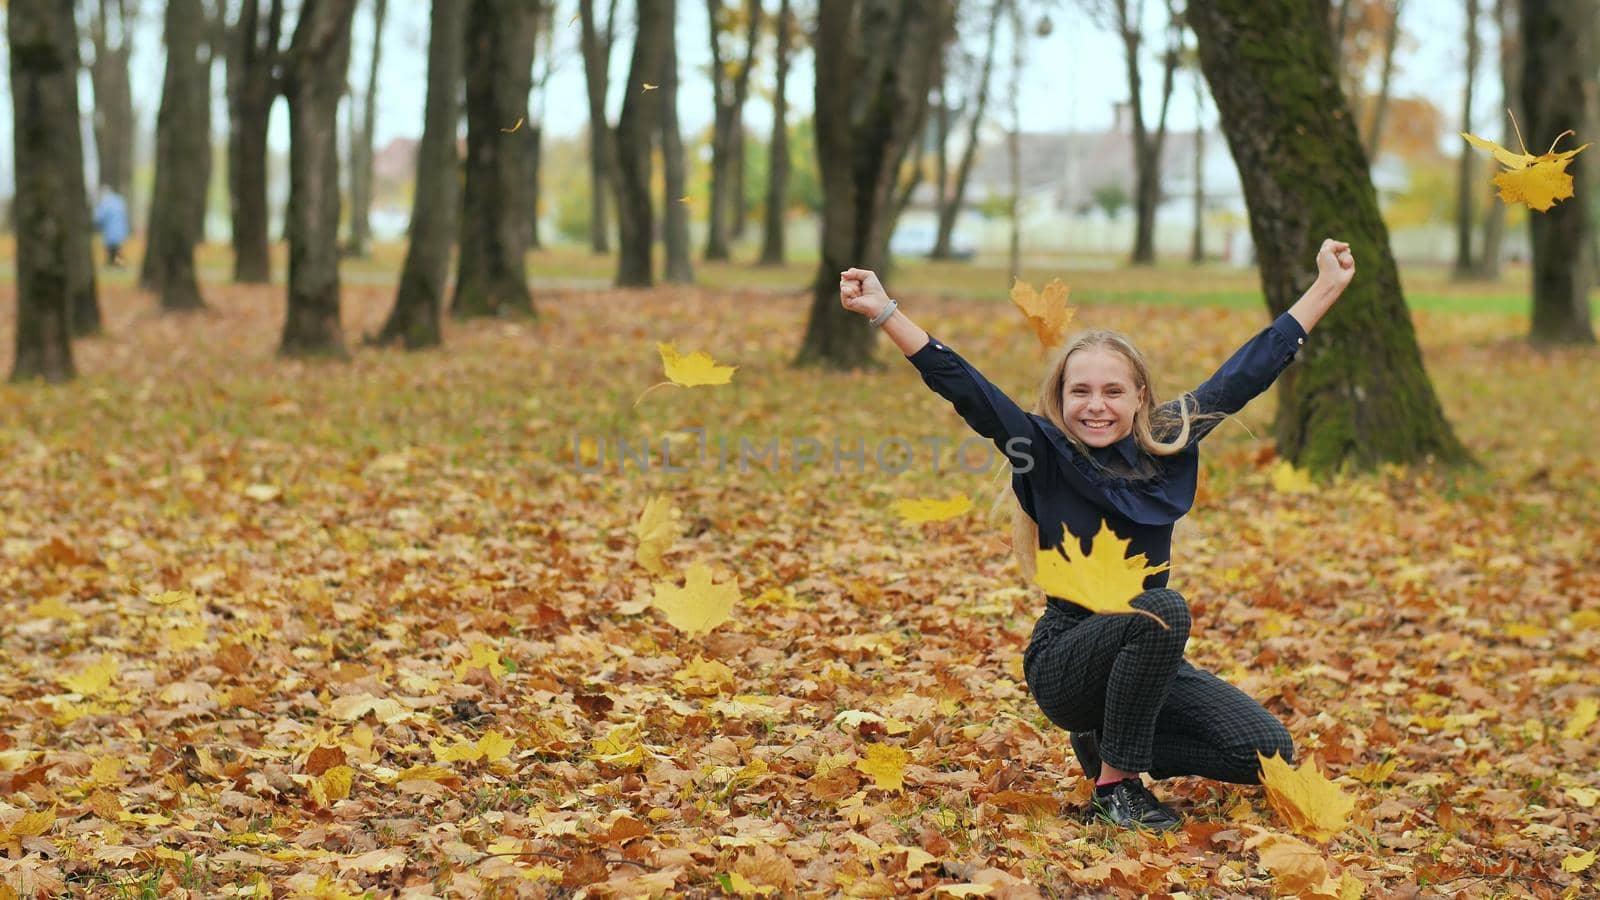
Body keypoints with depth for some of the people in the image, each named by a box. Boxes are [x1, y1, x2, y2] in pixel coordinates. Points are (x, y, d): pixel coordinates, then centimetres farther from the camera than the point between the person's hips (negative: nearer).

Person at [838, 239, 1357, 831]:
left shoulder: (1169, 442, 2)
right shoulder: (1045, 454, -9)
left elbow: (1247, 371, 7)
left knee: (1270, 754, -9)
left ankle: (1108, 744, 14)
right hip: (1065, 663, -6)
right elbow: (962, 387, -17)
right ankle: (1116, 784, -18)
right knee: (1162, 608, -36)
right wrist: (884, 313, -26)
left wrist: (1326, 288, 11)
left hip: (1146, 657, 6)